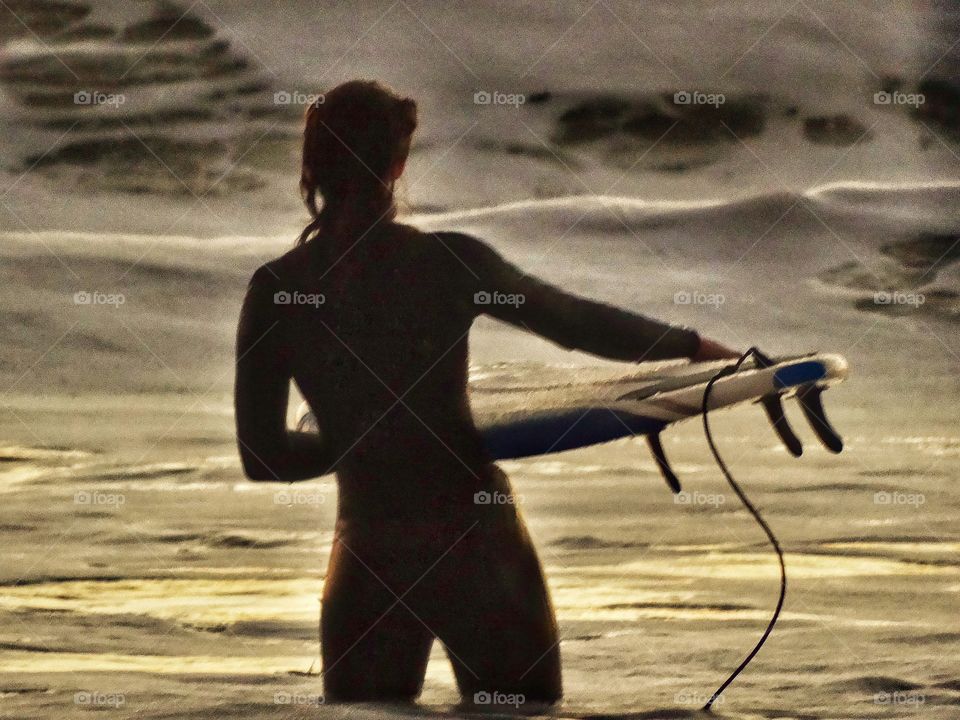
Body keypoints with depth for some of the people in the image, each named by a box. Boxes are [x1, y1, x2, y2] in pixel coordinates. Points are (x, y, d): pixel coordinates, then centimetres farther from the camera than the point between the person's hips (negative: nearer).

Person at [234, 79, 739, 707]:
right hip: (478, 546, -1)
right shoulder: (449, 261, -9)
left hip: (369, 562, 2)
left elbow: (263, 457, 1)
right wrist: (695, 346, 18)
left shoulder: (274, 291, -4)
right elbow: (579, 322, 3)